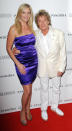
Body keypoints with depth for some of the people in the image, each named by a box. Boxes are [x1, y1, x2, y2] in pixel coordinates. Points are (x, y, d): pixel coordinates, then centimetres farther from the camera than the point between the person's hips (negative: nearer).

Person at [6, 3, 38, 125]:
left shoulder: (30, 27, 5)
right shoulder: (14, 28, -11)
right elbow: (8, 48, -9)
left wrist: (36, 58, 6)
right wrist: (18, 64, -15)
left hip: (34, 61, 5)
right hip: (22, 63, -5)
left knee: (29, 88, 15)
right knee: (27, 90, -2)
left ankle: (28, 110, 35)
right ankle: (23, 111, 25)